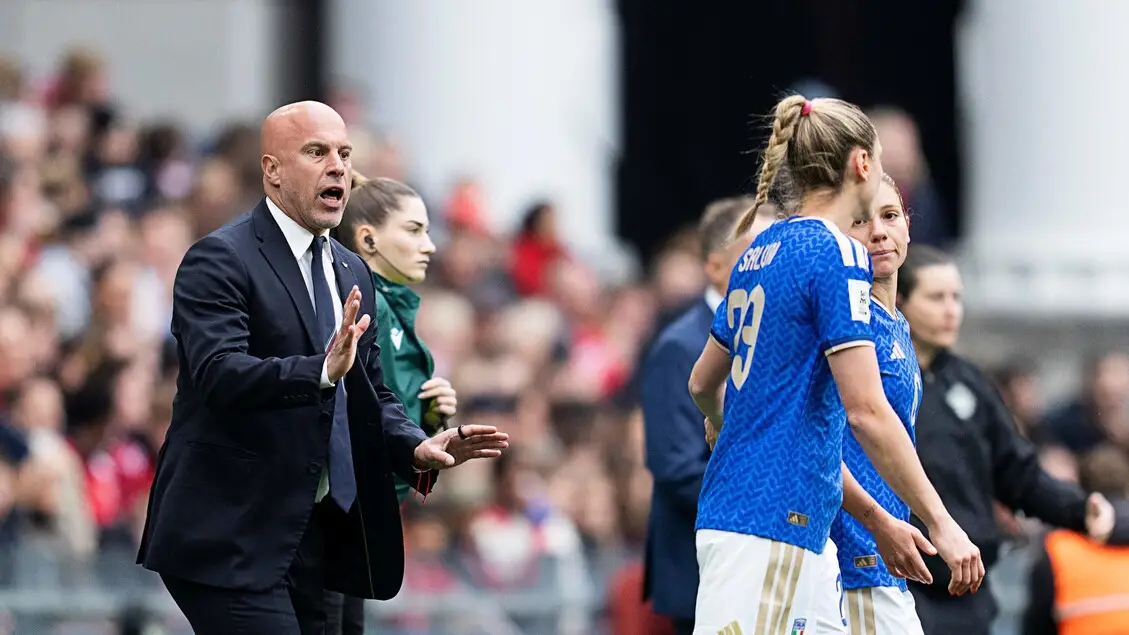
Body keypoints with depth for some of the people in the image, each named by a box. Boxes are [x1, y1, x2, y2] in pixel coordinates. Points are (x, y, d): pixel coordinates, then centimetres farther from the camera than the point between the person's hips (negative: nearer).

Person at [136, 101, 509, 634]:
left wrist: (417, 447, -2)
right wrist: (323, 370, -39)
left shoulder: (353, 274, 17)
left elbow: (372, 395, 19)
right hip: (232, 538, -8)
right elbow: (221, 372, -24)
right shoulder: (219, 260, -10)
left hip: (311, 539, 8)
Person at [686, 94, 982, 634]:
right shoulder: (836, 254, -10)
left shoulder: (760, 252, 15)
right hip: (772, 525, -9)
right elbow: (866, 411, -17)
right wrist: (940, 523, -14)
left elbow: (703, 383, 27)